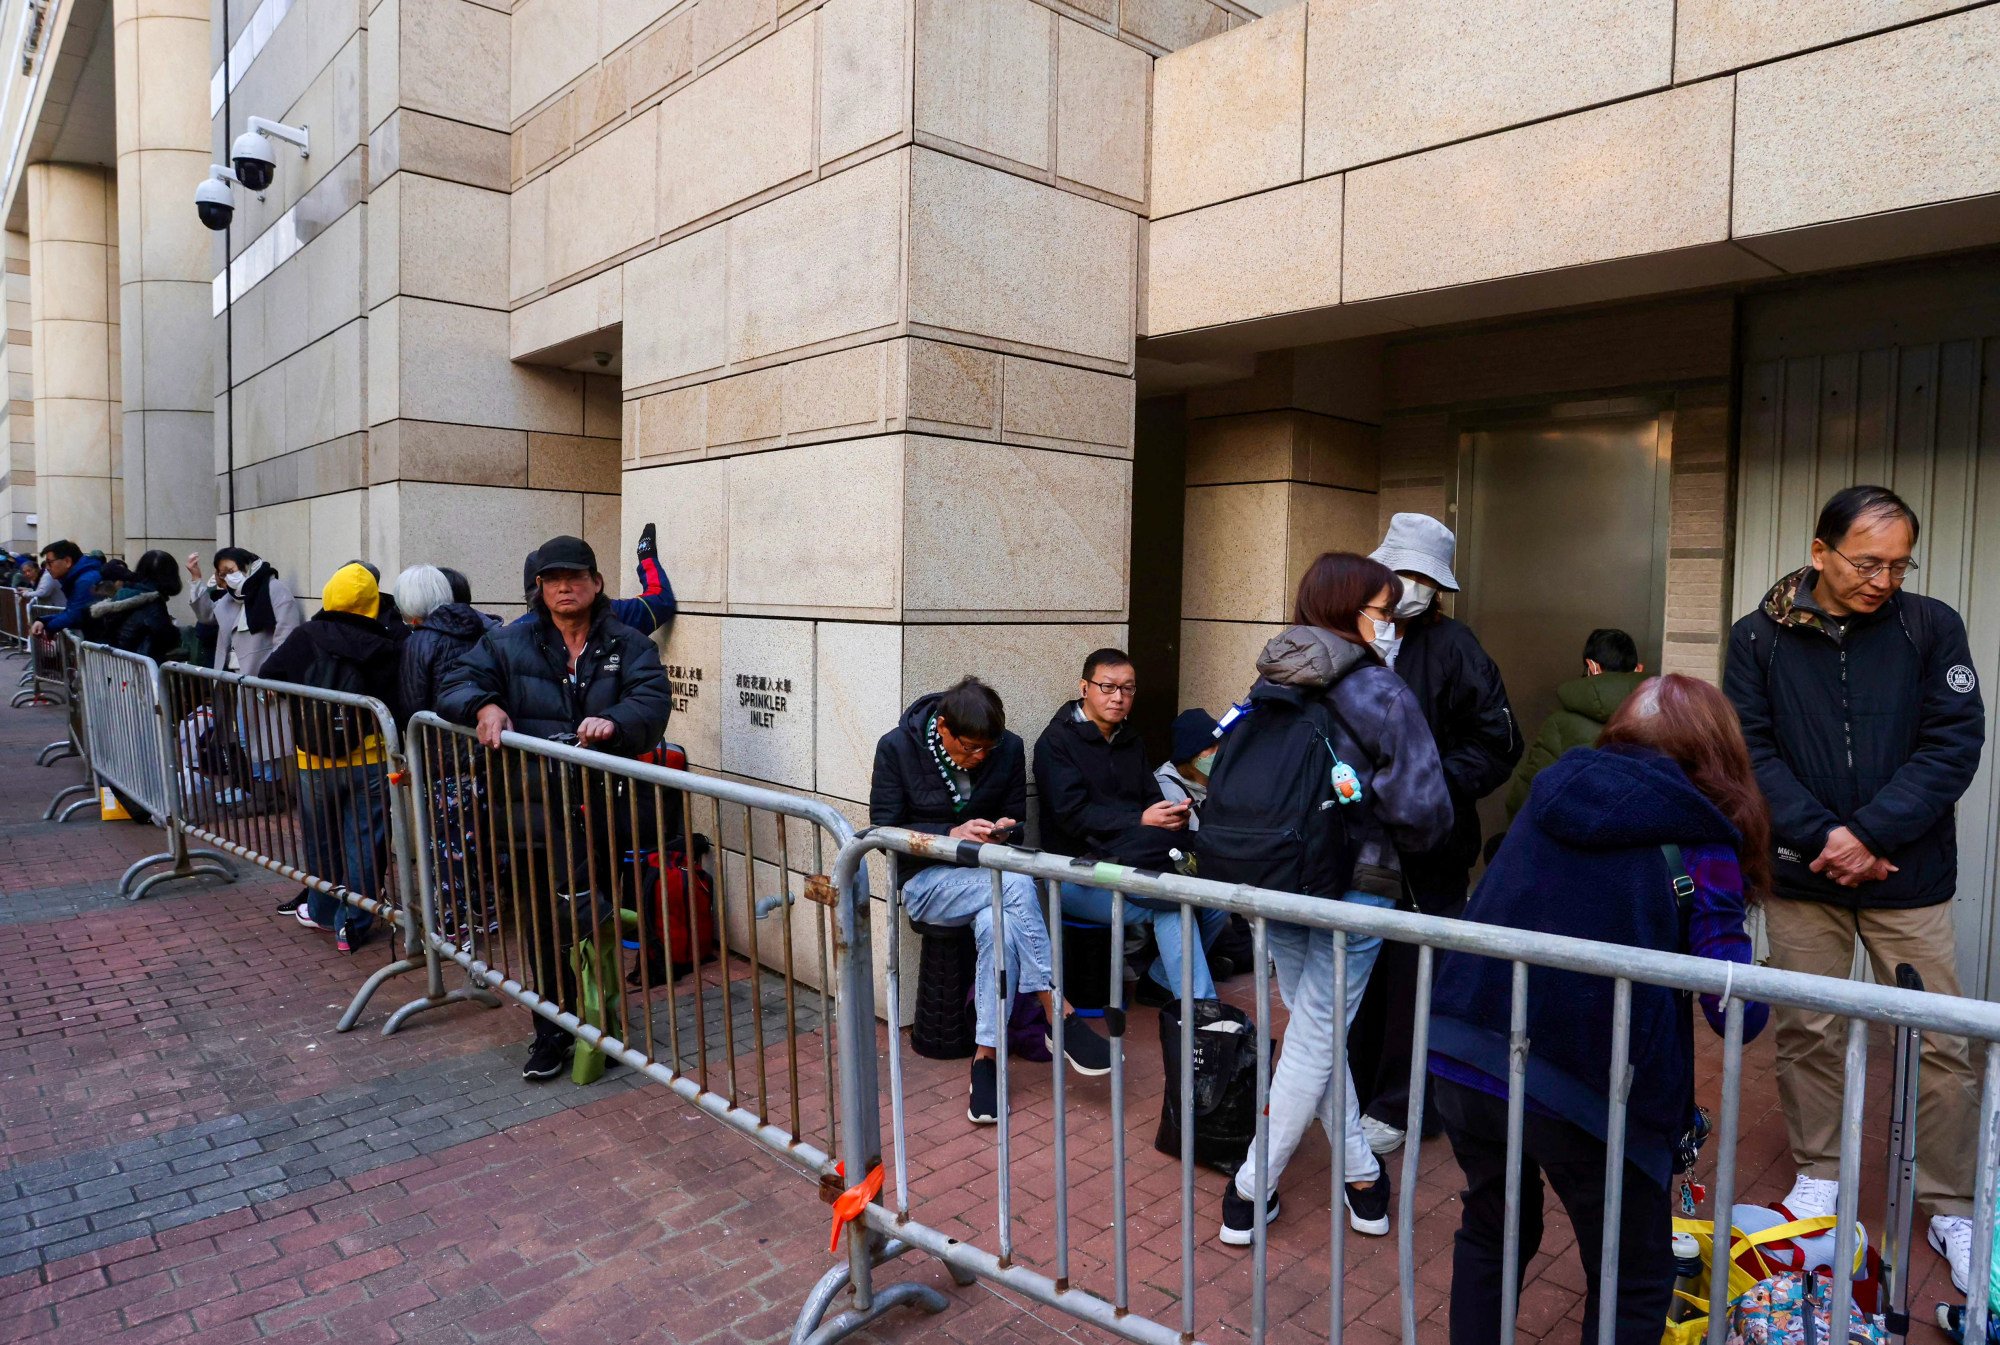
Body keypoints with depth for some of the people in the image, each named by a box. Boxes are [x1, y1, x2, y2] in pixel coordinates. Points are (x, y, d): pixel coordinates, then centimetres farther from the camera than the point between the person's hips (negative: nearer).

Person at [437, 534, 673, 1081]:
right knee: (546, 925, -4)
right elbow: (455, 684, 9)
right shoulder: (510, 643, 11)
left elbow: (654, 699, -7)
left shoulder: (628, 645, 6)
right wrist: (483, 705, -13)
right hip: (533, 802, 1)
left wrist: (614, 721, -28)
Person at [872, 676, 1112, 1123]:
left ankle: (986, 1057, -24)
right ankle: (1061, 1019, -26)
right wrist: (953, 834, -23)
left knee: (998, 925, -34)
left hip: (989, 875, 3)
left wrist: (1003, 830, -16)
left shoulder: (1009, 749, -3)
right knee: (1016, 884, -33)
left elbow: (1016, 818, 9)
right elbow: (884, 832, -10)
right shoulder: (896, 748, -11)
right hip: (926, 881, -3)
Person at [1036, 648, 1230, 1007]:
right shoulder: (1057, 741, -6)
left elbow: (1152, 799, 10)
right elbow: (1073, 816, -17)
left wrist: (1173, 814, -15)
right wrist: (1140, 821, -27)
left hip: (1131, 866, 7)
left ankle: (1160, 981, 7)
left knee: (1216, 903, -11)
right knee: (1172, 907, -26)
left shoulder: (1131, 742, 17)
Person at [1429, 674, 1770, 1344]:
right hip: (1585, 1085, -4)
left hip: (1460, 1056, 5)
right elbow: (1739, 1013, -5)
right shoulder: (1697, 842, -3)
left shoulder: (1551, 793, 10)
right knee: (1634, 1284, 21)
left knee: (1489, 1237, 29)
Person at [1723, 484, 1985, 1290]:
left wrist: (1871, 834, -17)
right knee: (1805, 1031, 10)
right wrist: (1821, 837, -16)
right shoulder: (1760, 637, -2)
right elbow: (1751, 749, -6)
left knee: (1938, 1043, 5)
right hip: (1802, 875, 0)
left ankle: (1949, 1208, 24)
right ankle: (1818, 1176, 28)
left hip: (1908, 876, 0)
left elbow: (1954, 742, -8)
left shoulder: (1931, 628, -2)